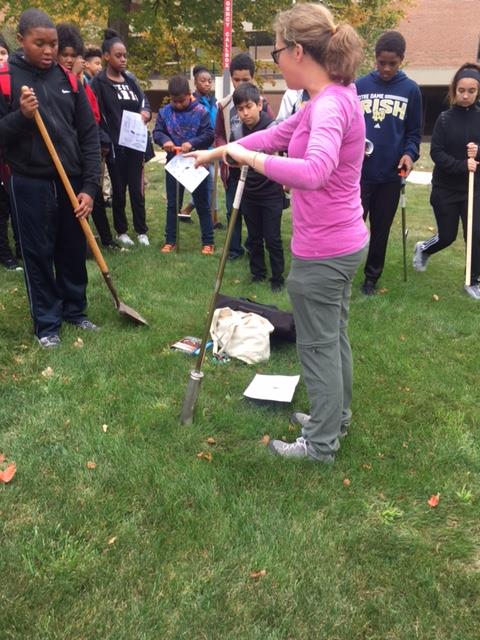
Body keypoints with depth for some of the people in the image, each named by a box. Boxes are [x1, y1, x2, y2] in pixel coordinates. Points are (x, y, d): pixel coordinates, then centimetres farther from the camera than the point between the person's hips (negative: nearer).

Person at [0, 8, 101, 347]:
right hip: (30, 184, -3)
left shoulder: (69, 79, 5)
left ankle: (75, 310, 29)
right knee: (39, 254, 4)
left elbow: (89, 135, 3)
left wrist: (90, 185, -4)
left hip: (72, 181, 3)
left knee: (74, 251, 11)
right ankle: (47, 322, 17)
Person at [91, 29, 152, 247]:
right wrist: (105, 142, -16)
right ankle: (121, 231, 19)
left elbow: (144, 102, 18)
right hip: (114, 145, -4)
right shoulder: (99, 82, -5)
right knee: (119, 190, 6)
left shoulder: (130, 79, 12)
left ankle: (141, 231, 15)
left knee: (136, 188, 6)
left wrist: (146, 112, -5)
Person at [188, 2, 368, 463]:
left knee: (318, 345, 5)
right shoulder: (326, 101, 9)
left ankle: (321, 444, 23)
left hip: (323, 251, -10)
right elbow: (278, 135, 21)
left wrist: (249, 157, -28)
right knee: (334, 337, 21)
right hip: (341, 243, 10)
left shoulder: (331, 104, -23)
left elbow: (315, 171, -41)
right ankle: (335, 417, 40)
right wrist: (217, 151, 25)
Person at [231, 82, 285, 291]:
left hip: (272, 194, -4)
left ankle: (277, 278, 15)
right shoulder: (237, 132, -2)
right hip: (249, 195, 4)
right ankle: (257, 273, 28)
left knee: (273, 239, 2)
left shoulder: (273, 127, -16)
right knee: (254, 238, 14)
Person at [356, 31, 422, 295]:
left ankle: (371, 278, 25)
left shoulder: (411, 90, 3)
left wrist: (410, 153, -12)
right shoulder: (360, 85, 2)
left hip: (391, 174, 1)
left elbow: (413, 132, 7)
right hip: (359, 171, -1)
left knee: (380, 229, 11)